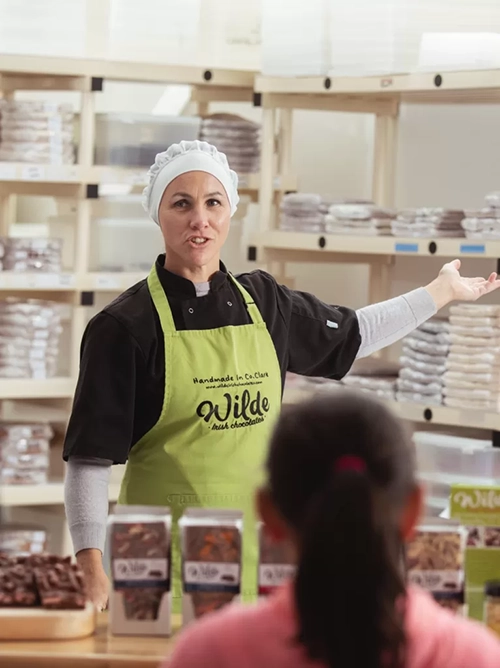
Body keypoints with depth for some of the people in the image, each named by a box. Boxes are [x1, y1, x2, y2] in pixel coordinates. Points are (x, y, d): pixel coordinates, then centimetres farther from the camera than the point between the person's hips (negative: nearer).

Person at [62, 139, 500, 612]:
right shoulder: (125, 326, -6)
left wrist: (443, 290, 35)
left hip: (256, 555, 4)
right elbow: (91, 458, -8)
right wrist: (92, 569, -17)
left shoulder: (263, 302, 10)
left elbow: (350, 336, 30)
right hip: (165, 556, -4)